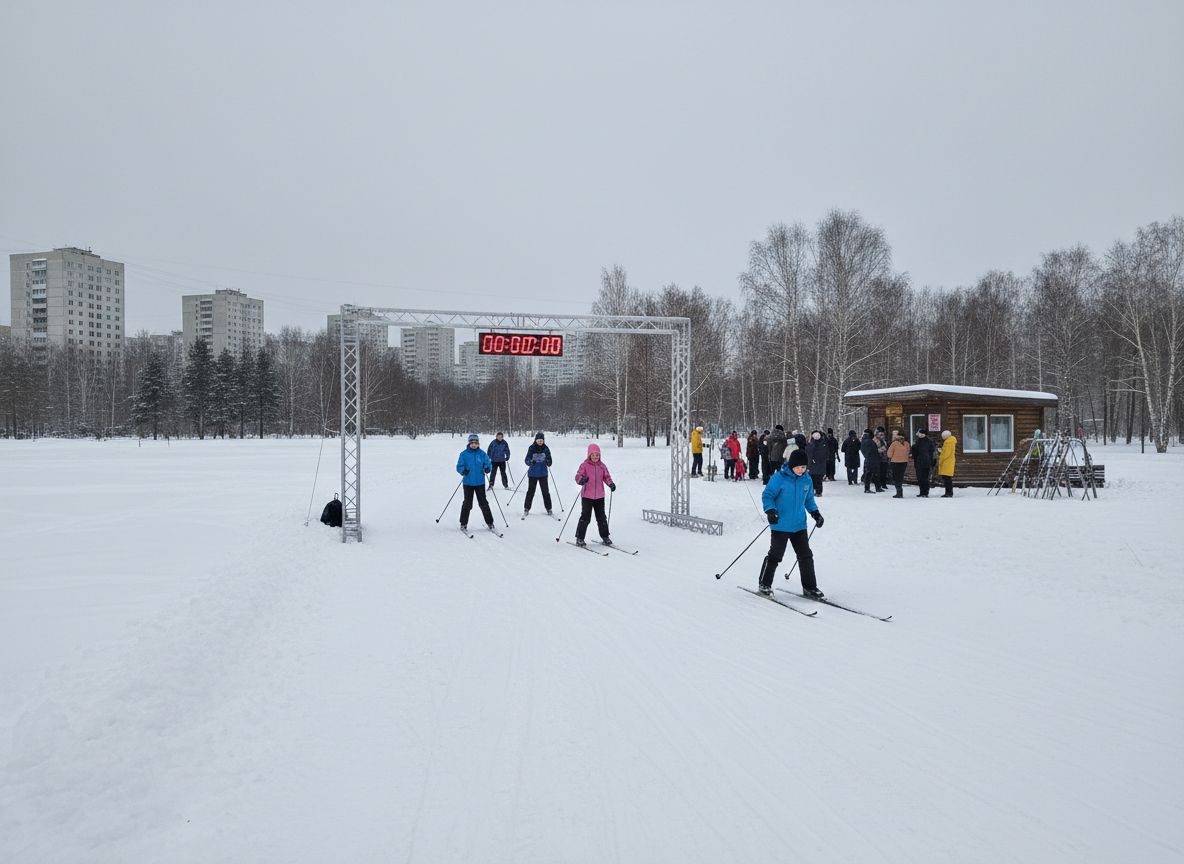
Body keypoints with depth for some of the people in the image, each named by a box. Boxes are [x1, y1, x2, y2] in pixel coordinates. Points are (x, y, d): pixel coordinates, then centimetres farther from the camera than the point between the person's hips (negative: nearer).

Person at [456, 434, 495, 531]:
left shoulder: (482, 454, 2)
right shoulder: (464, 454, -2)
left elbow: (488, 464, 6)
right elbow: (459, 467, -1)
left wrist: (487, 468, -17)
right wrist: (463, 470, -22)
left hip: (480, 482, 1)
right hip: (468, 483, -1)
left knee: (483, 503, 4)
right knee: (467, 504, 2)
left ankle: (490, 522, 13)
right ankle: (463, 524, 14)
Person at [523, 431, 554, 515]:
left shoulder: (546, 449, 0)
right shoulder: (531, 448, -5)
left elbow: (549, 462, 2)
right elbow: (527, 460, -6)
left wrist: (548, 462, -21)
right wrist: (531, 461, -27)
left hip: (543, 474, 1)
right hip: (533, 474, -1)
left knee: (546, 491, 5)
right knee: (530, 491, 4)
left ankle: (548, 509, 14)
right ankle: (527, 509, 14)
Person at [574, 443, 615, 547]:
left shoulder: (602, 466, 6)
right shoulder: (584, 465, -7)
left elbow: (606, 476, 12)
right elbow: (578, 476, -12)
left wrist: (611, 483, -8)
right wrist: (581, 480, -35)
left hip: (599, 496, 4)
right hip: (587, 496, -4)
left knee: (602, 517, 12)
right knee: (585, 517, -4)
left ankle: (605, 537, 24)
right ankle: (579, 538, 5)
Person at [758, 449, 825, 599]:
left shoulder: (807, 480, 5)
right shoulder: (779, 478, -13)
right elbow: (767, 496, -11)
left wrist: (815, 513, 7)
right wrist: (770, 510, -26)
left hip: (799, 525, 5)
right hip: (780, 526, -5)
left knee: (806, 556, 7)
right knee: (775, 555, 0)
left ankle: (810, 588, 17)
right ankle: (764, 584, 17)